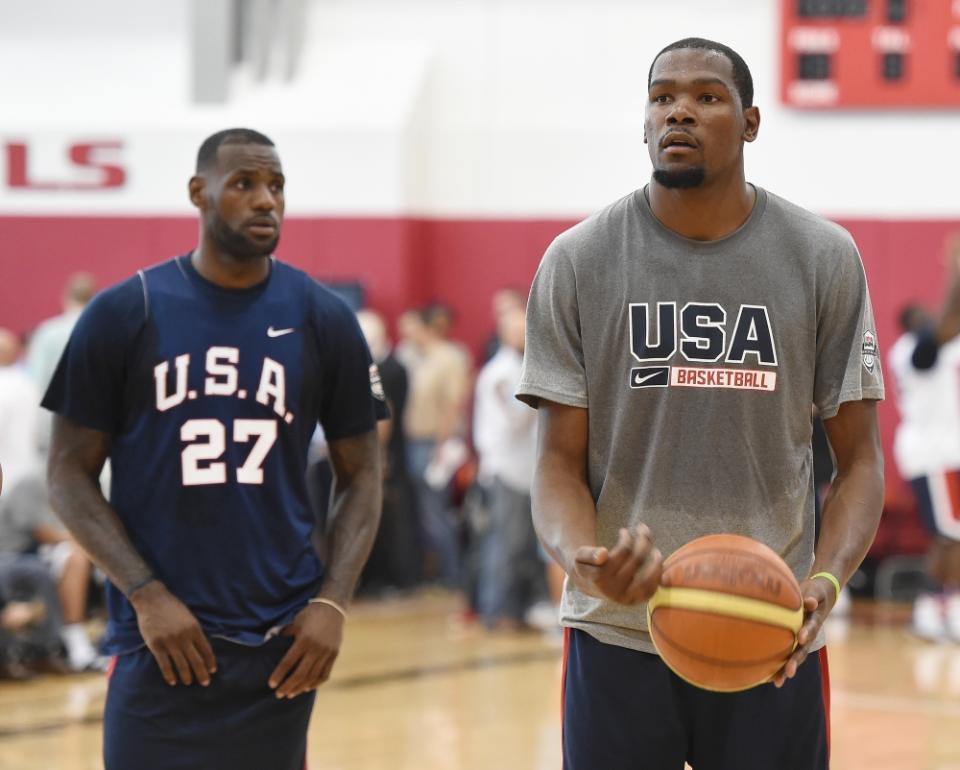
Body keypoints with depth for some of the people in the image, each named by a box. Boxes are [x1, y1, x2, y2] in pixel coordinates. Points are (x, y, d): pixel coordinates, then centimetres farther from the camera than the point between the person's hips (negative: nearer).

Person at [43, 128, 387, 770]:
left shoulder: (324, 319, 5)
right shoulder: (122, 314, -1)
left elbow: (361, 475, 9)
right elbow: (70, 473, 1)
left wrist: (333, 601, -5)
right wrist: (147, 595, -11)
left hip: (280, 645, 2)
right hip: (160, 645, -2)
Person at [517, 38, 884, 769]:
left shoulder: (825, 259, 0)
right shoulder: (578, 262, -1)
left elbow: (859, 459, 2)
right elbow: (561, 463, -1)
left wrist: (825, 581, -17)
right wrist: (582, 558, -23)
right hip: (617, 632, 0)